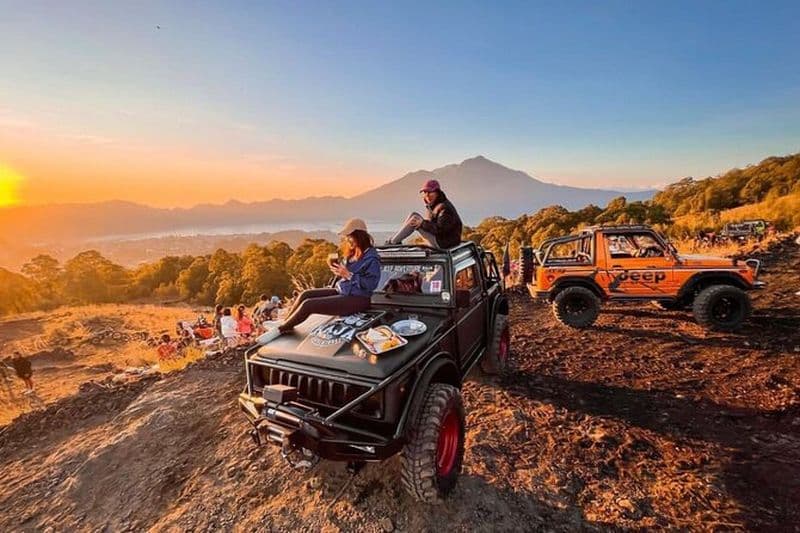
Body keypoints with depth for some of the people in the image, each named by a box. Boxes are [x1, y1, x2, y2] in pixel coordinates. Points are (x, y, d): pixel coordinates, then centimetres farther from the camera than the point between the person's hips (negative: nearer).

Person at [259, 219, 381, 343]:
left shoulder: (371, 257, -16)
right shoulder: (353, 253, 11)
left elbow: (371, 284, -22)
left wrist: (348, 275, -24)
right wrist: (338, 270, -2)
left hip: (357, 299, -9)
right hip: (342, 291, 9)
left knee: (308, 305, -17)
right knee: (306, 294, -3)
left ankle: (280, 330, -1)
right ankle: (284, 323, 7)